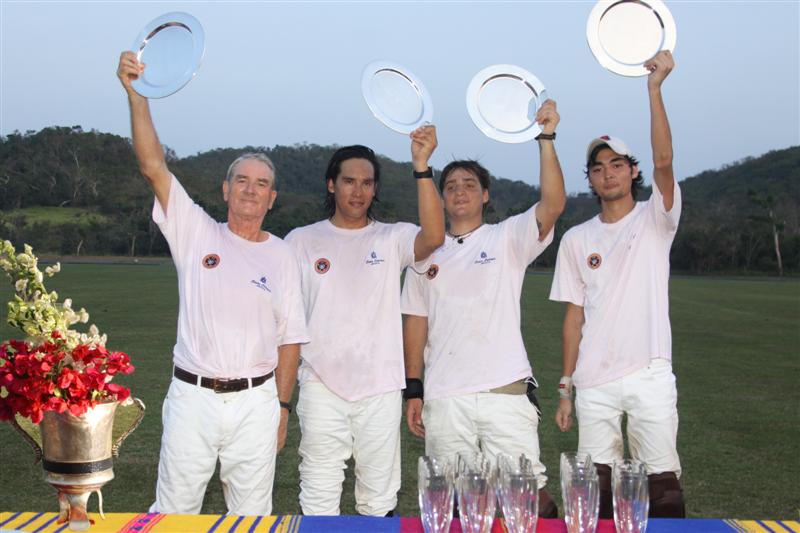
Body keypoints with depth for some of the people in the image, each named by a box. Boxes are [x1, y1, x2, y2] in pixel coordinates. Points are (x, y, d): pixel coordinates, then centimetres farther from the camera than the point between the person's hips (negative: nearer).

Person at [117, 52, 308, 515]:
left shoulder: (282, 255, 5)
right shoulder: (196, 232, 2)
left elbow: (289, 339, 7)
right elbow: (153, 166, -10)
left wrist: (282, 407, 3)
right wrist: (138, 95, -20)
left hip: (256, 400, 1)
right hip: (193, 395, -1)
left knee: (253, 515, 10)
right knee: (173, 512, 7)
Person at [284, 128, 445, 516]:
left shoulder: (392, 239, 3)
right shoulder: (302, 241, 5)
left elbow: (433, 238, -19)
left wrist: (422, 167, -28)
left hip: (380, 389, 0)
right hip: (320, 386, 0)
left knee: (380, 500, 10)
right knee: (319, 500, 6)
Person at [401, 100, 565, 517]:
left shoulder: (508, 239, 6)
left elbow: (553, 205, -12)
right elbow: (416, 323, 12)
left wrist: (546, 139, -18)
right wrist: (413, 389, 6)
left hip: (505, 391, -3)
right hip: (443, 399, 3)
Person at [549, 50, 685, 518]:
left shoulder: (655, 219, 2)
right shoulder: (577, 239, 11)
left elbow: (664, 160, -17)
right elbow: (575, 316, 10)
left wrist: (655, 88, -25)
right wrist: (566, 387, 7)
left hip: (650, 374, -3)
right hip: (594, 382, 3)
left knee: (663, 481, -2)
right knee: (598, 485, 6)